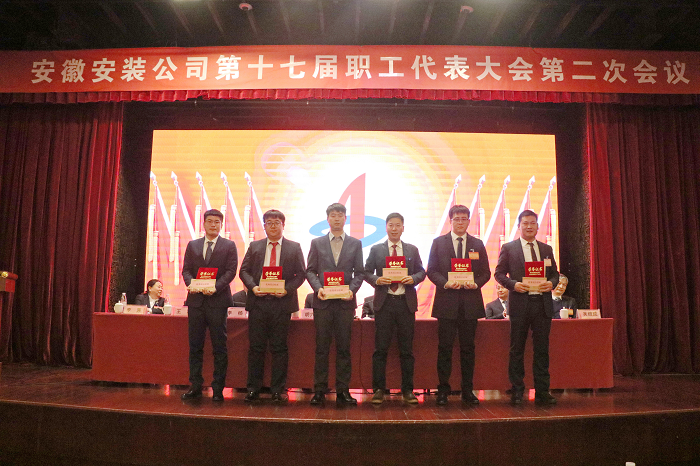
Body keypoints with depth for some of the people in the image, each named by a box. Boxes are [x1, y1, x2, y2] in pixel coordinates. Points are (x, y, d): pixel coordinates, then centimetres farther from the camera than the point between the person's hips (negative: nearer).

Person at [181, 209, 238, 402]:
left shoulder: (229, 246, 5)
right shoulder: (192, 245, 14)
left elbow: (230, 271, -4)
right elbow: (186, 269, 9)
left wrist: (214, 287, -18)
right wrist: (191, 283, -12)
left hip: (218, 300, -3)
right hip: (196, 300, 3)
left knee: (219, 347, 1)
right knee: (195, 345, 7)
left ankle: (218, 389, 8)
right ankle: (195, 386, 17)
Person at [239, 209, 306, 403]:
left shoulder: (294, 248, 7)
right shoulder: (254, 246, 12)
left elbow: (301, 274, 3)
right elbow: (244, 271, 9)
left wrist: (287, 289, -11)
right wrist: (252, 286, -9)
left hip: (282, 302, -1)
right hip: (258, 302, 2)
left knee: (279, 348, 4)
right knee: (256, 347, 6)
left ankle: (278, 390, 13)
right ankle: (253, 388, 16)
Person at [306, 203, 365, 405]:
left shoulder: (355, 243, 10)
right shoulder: (317, 243, 9)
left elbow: (359, 272, 7)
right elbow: (310, 271, 7)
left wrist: (352, 290, -10)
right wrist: (318, 288, -11)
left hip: (345, 301, 0)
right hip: (323, 301, 0)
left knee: (344, 348, 4)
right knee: (321, 348, 4)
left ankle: (342, 391, 12)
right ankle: (319, 390, 12)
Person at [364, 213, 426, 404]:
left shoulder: (412, 250, 11)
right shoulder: (376, 249, 7)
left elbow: (421, 272, 10)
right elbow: (366, 272, 6)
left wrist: (413, 278, -11)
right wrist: (376, 280, -14)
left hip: (406, 302, 1)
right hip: (384, 302, -1)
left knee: (406, 349, 6)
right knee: (380, 348, 2)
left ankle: (407, 390, 16)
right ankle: (378, 389, 11)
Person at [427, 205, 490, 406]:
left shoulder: (477, 244, 11)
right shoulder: (439, 242, 6)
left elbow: (485, 273, 9)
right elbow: (431, 271, 2)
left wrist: (475, 283, -10)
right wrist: (445, 283, -14)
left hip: (470, 302, 2)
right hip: (446, 301, -1)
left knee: (468, 348, 8)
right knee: (445, 347, 2)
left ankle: (467, 391, 18)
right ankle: (443, 390, 12)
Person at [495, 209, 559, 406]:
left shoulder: (546, 249, 14)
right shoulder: (508, 248, 3)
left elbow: (555, 273, 15)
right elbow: (499, 273, 2)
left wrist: (551, 283, -6)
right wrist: (513, 284, -15)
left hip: (543, 304, 3)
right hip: (520, 303, -3)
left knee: (542, 349, 6)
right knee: (517, 349, 4)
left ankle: (542, 392, 14)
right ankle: (517, 391, 14)